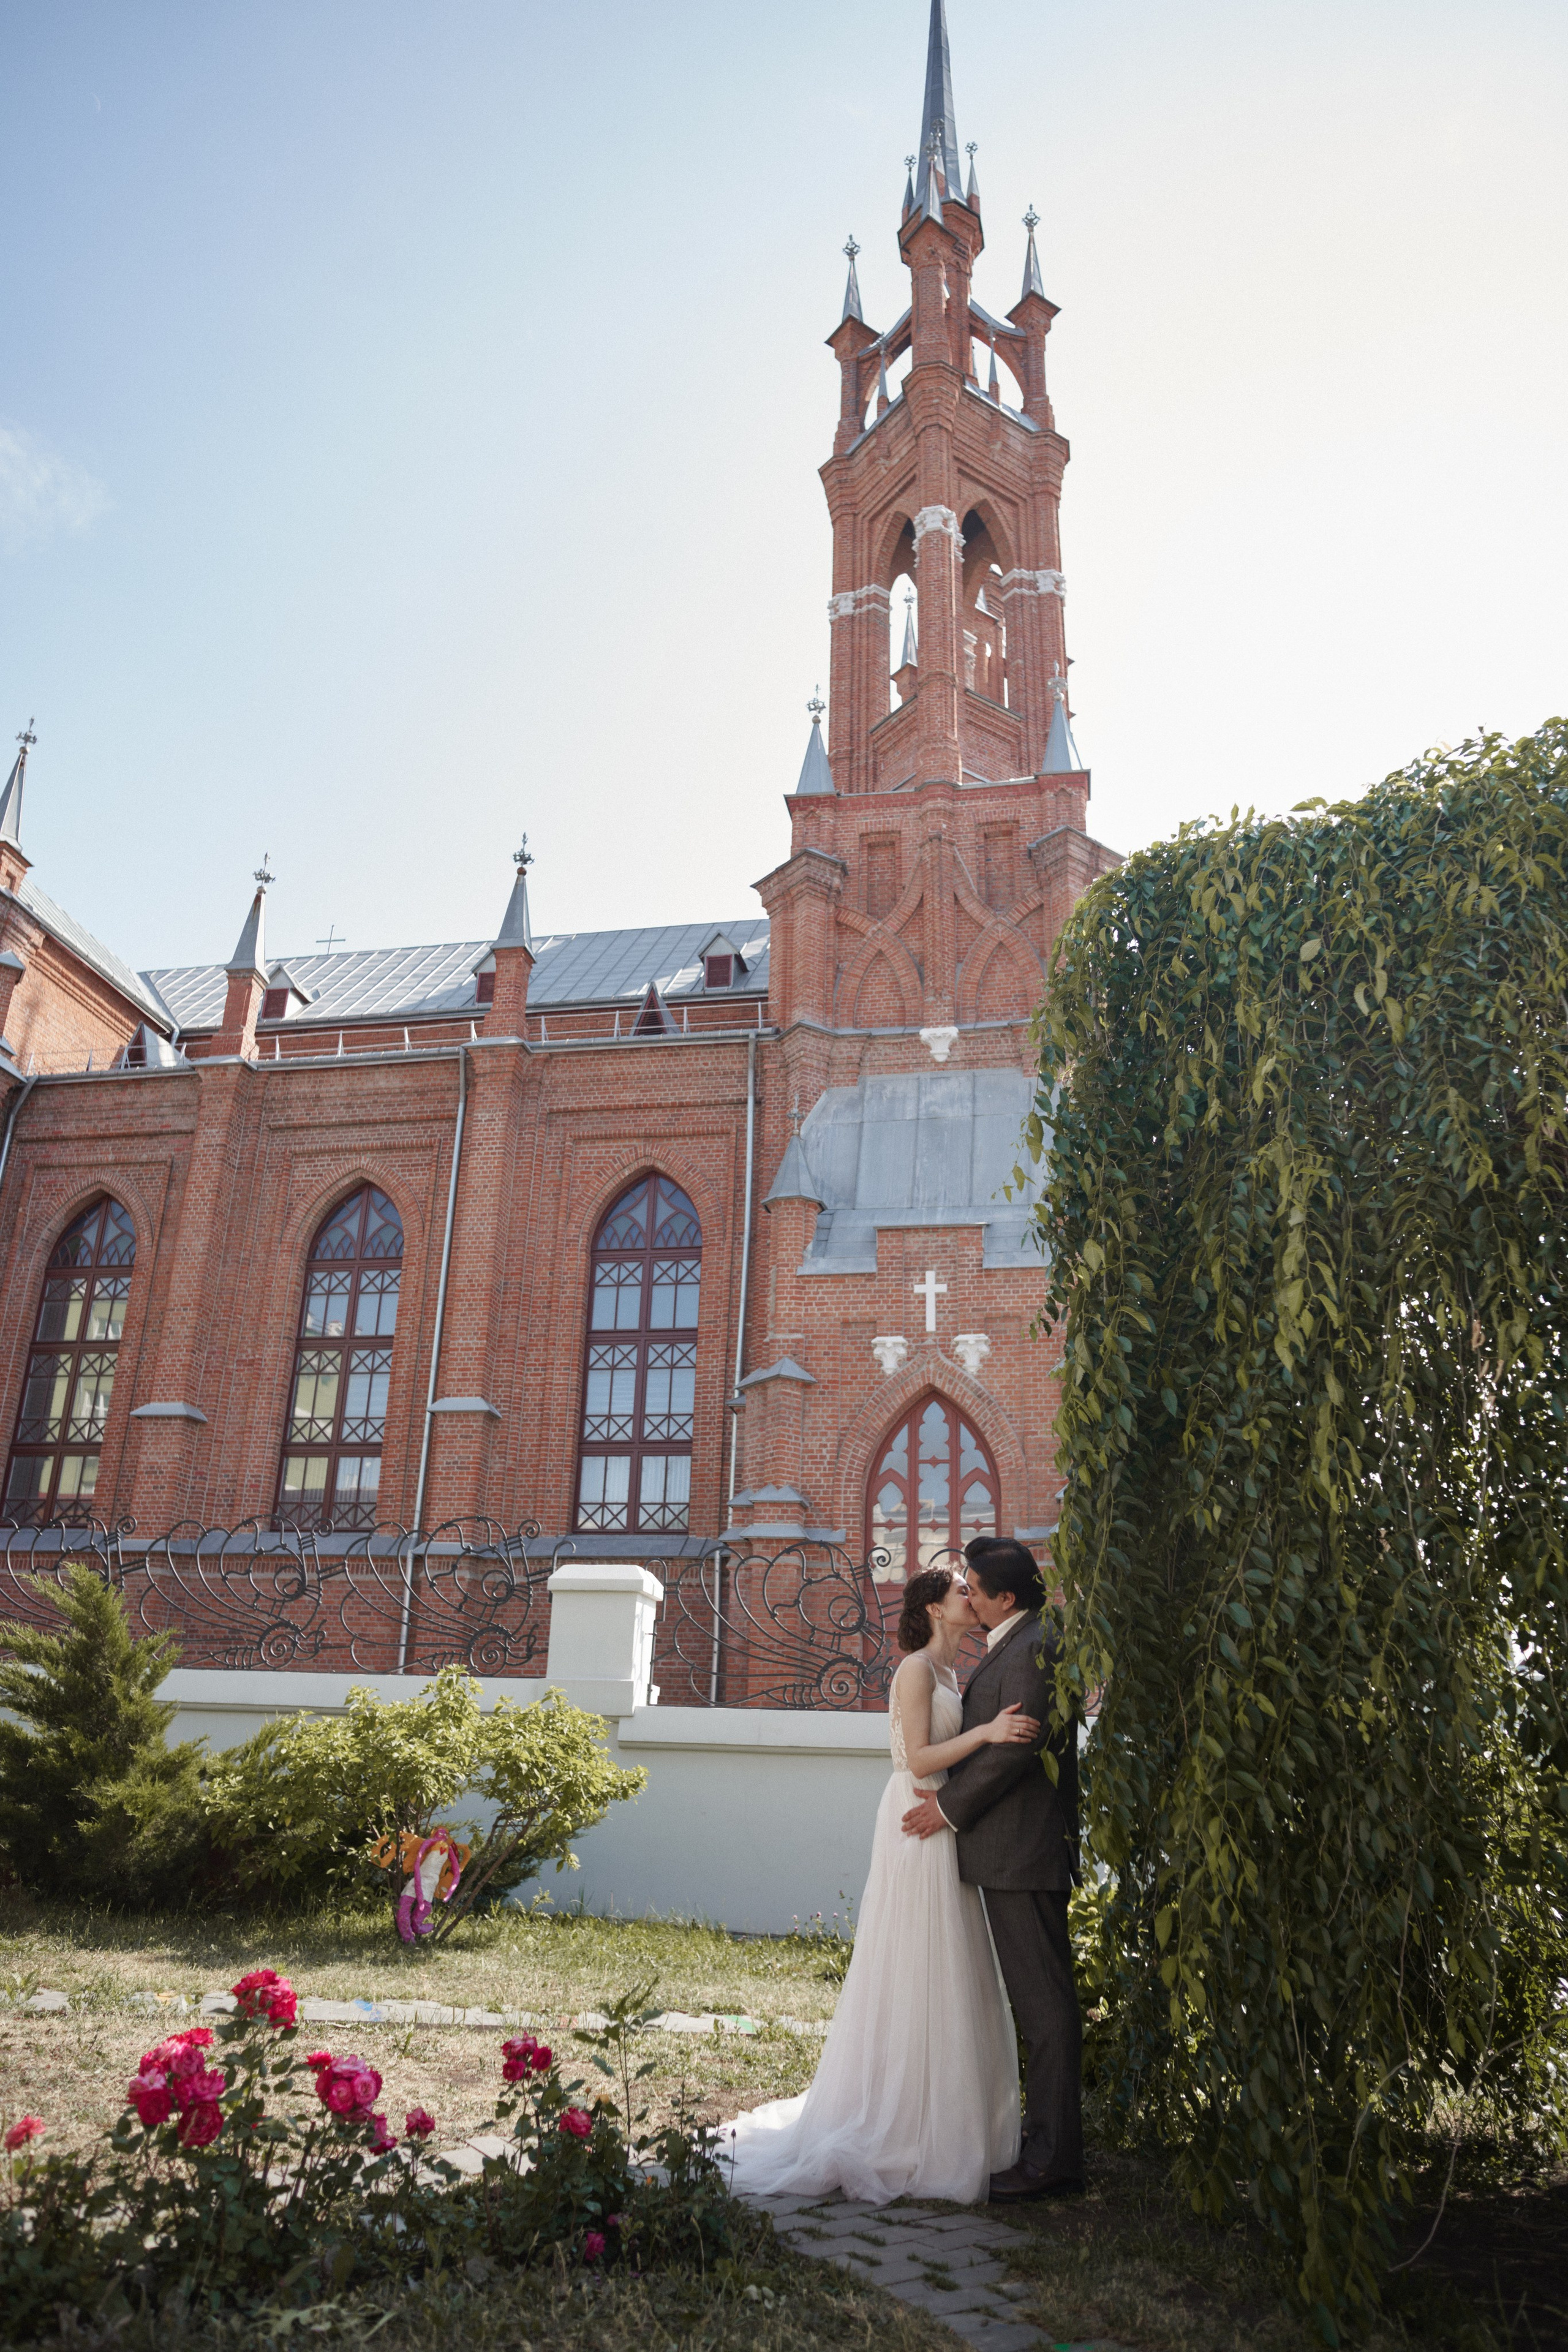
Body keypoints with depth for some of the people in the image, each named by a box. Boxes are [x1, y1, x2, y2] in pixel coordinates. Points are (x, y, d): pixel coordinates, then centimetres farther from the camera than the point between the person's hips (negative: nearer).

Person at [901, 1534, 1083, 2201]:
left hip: (1023, 1855, -11)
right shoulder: (1013, 1647, 16)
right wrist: (949, 1795, 10)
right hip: (1014, 1853, 11)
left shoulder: (1033, 1649, -17)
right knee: (1038, 2000, 15)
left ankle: (1052, 2159, 4)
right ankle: (1049, 2146, 24)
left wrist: (950, 1808, -13)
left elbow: (1016, 1748, -22)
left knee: (1044, 2002, -3)